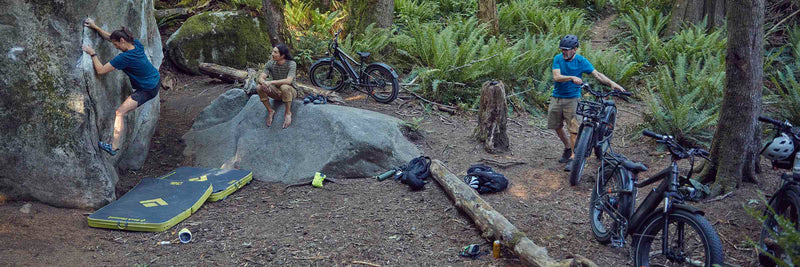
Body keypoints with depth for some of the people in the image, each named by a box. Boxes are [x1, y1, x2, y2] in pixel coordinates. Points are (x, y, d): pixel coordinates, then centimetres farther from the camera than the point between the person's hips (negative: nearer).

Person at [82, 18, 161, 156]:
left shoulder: (125, 58, -28)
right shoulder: (136, 44, -5)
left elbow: (100, 70, -20)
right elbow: (110, 37, 11)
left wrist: (92, 54, -10)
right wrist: (95, 27, 8)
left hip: (148, 90, -8)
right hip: (156, 79, 8)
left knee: (120, 112, -8)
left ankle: (114, 147, -7)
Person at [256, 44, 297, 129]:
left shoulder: (291, 64, -21)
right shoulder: (270, 64, -7)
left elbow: (288, 81, -34)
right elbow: (261, 78, -12)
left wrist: (271, 82, -41)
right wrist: (263, 82, -37)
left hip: (290, 91, -4)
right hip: (277, 92, 4)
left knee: (284, 87, -39)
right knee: (260, 87, -22)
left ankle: (288, 113, -17)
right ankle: (270, 111, -5)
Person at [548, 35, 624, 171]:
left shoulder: (581, 61, -7)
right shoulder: (558, 58, -4)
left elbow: (597, 74, -10)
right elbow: (556, 77, -17)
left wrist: (612, 83, -24)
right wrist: (572, 78, -33)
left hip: (572, 98, -3)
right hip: (556, 97, 3)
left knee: (573, 129, -11)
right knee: (557, 126, 11)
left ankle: (573, 157, -6)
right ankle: (567, 147, 35)